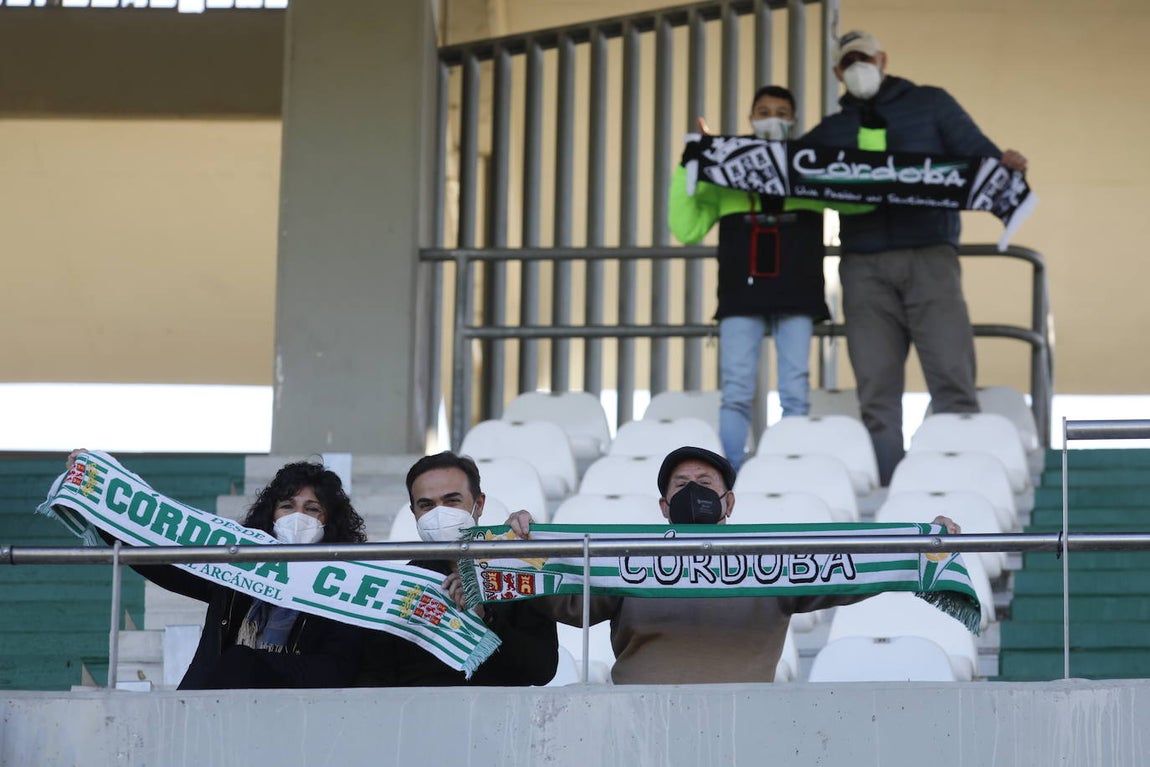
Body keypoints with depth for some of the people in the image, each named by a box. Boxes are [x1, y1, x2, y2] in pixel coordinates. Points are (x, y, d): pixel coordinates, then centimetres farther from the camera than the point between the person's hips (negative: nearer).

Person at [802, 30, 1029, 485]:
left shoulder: (930, 105, 14)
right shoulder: (831, 132, 21)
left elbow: (975, 151, 6)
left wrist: (1003, 164, -17)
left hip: (929, 257, -3)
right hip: (865, 267, 3)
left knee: (951, 376, -12)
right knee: (876, 391, -2)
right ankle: (886, 490, -2)